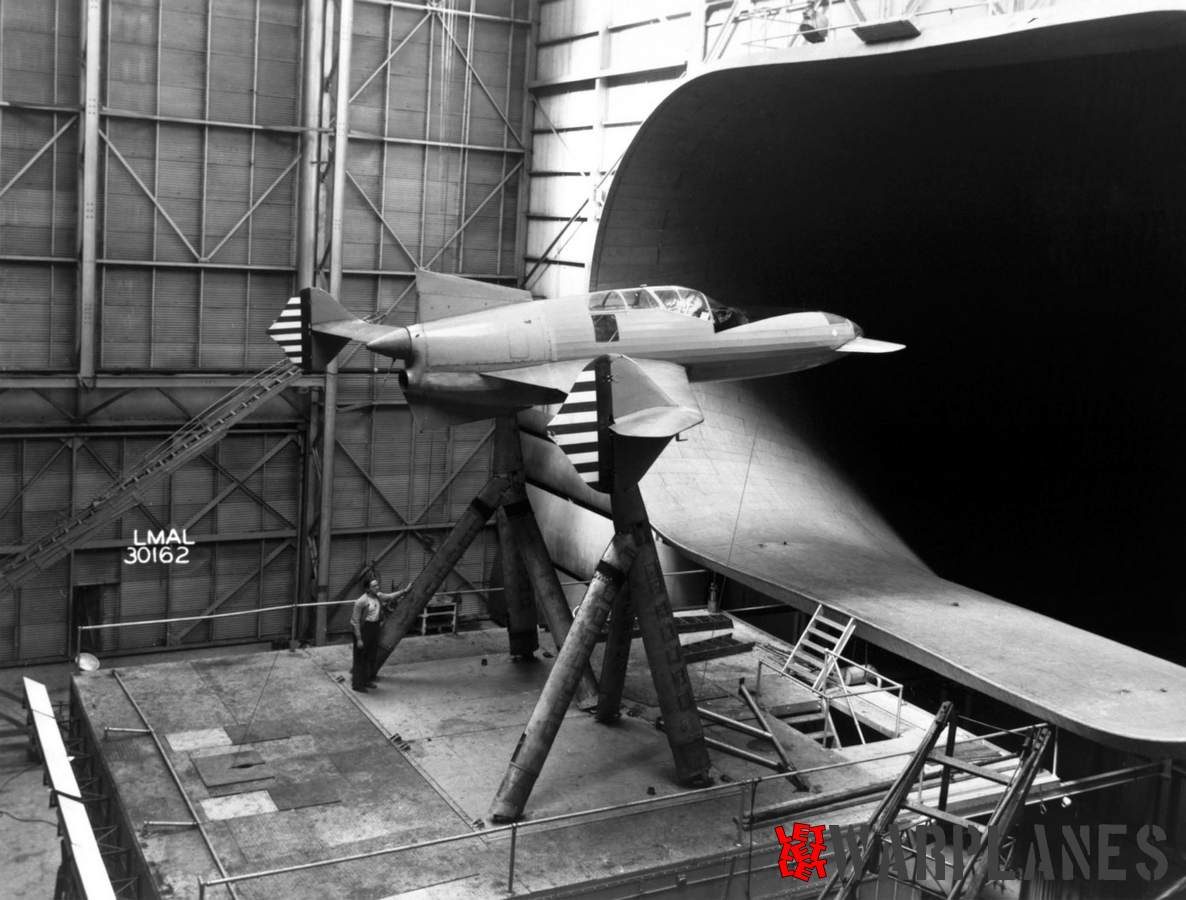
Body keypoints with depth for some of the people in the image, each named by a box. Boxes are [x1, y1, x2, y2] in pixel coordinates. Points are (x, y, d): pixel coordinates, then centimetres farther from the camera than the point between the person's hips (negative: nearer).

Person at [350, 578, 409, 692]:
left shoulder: (378, 596, 2)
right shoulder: (361, 601, -19)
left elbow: (390, 597, 23)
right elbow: (355, 621, -16)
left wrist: (405, 590, 21)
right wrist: (358, 639, -17)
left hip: (374, 628, 8)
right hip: (363, 630, -8)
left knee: (372, 657, 15)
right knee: (361, 659, 1)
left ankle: (367, 680, 30)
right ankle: (357, 684, 12)